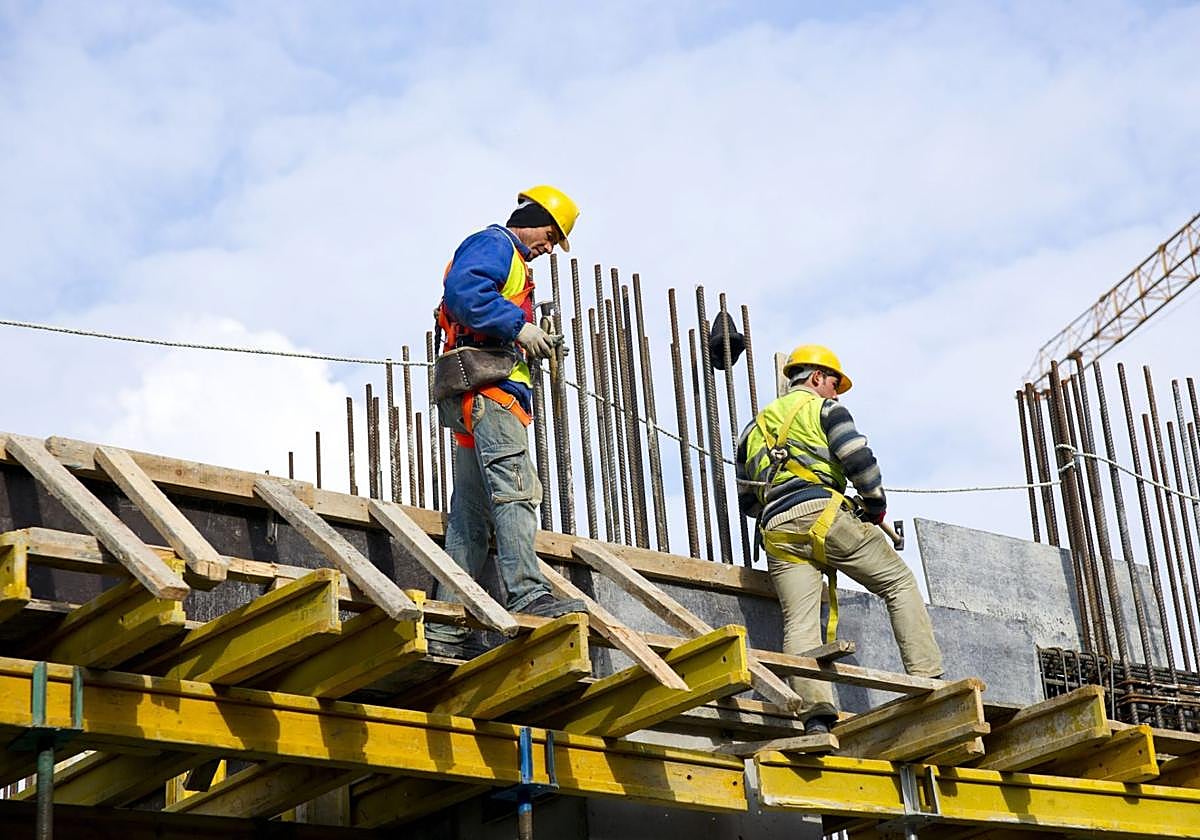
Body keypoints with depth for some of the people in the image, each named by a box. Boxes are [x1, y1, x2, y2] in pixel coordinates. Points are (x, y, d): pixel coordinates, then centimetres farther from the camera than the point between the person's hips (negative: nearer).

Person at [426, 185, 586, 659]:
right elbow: (463, 290, -17)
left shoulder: (512, 262, 33)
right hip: (486, 387, -10)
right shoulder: (493, 244, 2)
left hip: (480, 402, 10)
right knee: (515, 490, -22)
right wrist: (518, 326, -17)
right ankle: (528, 595, -33)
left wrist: (531, 345, 14)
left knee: (471, 517, 3)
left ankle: (446, 628, 0)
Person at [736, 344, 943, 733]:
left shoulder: (755, 427, 30)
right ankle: (927, 681, -3)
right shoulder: (824, 408, 12)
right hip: (823, 514, -5)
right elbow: (859, 459, -4)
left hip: (777, 533, 5)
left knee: (799, 623, -7)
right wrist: (876, 506, 10)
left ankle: (815, 714, -25)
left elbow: (746, 501, 29)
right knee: (900, 583, 7)